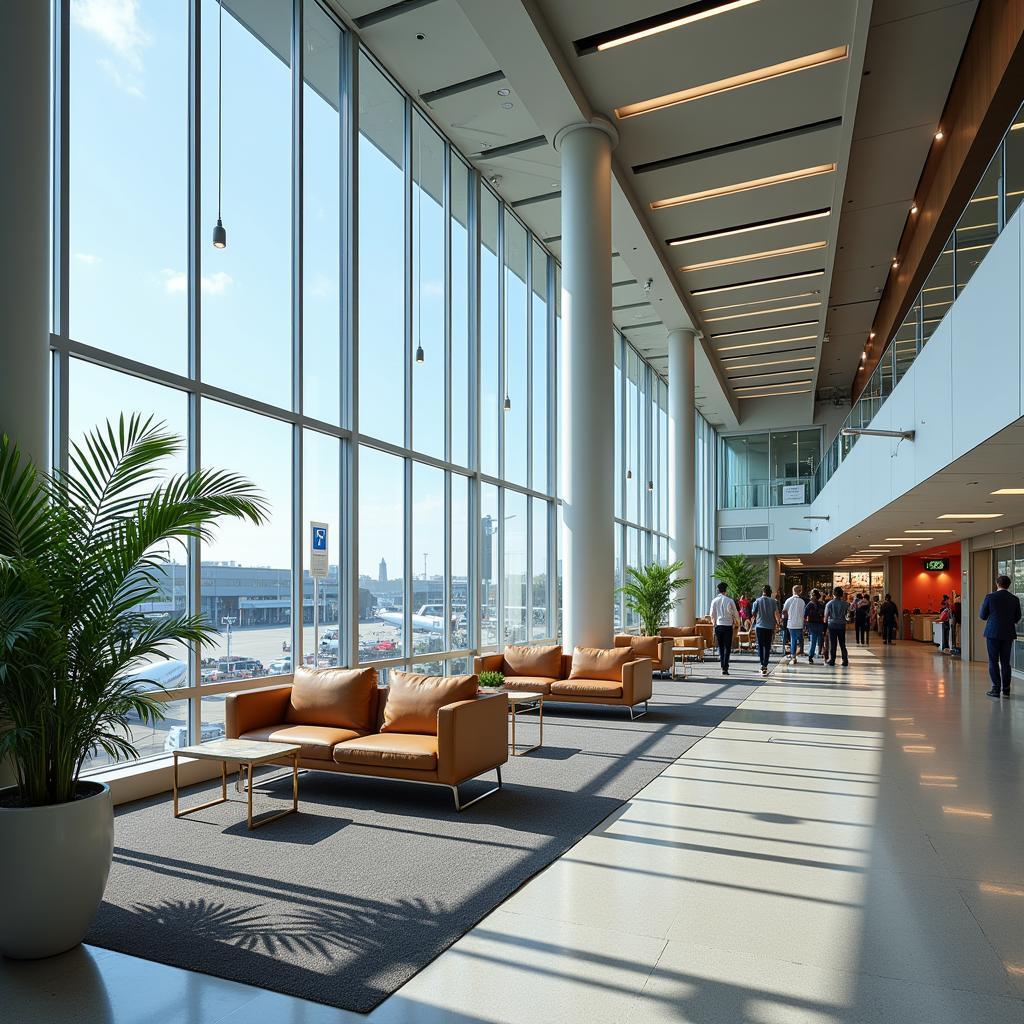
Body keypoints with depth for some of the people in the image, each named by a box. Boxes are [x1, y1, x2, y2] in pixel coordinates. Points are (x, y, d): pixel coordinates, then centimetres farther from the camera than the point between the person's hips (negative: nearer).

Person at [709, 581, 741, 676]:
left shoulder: (714, 601, 0)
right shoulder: (730, 600, -6)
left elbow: (712, 614, 3)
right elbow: (735, 613, 1)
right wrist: (737, 622, 20)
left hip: (718, 626, 2)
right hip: (728, 625, -2)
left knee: (720, 647, 13)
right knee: (727, 647, 2)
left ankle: (723, 666, 8)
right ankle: (725, 668, -5)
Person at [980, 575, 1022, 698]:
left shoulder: (990, 597, -9)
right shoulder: (1015, 599, -1)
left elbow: (982, 616, -3)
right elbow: (1017, 618, 7)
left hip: (993, 632, -3)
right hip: (1008, 633, 3)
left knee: (993, 661, 3)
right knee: (1005, 661, 11)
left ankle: (996, 689, 0)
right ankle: (1006, 689, 13)